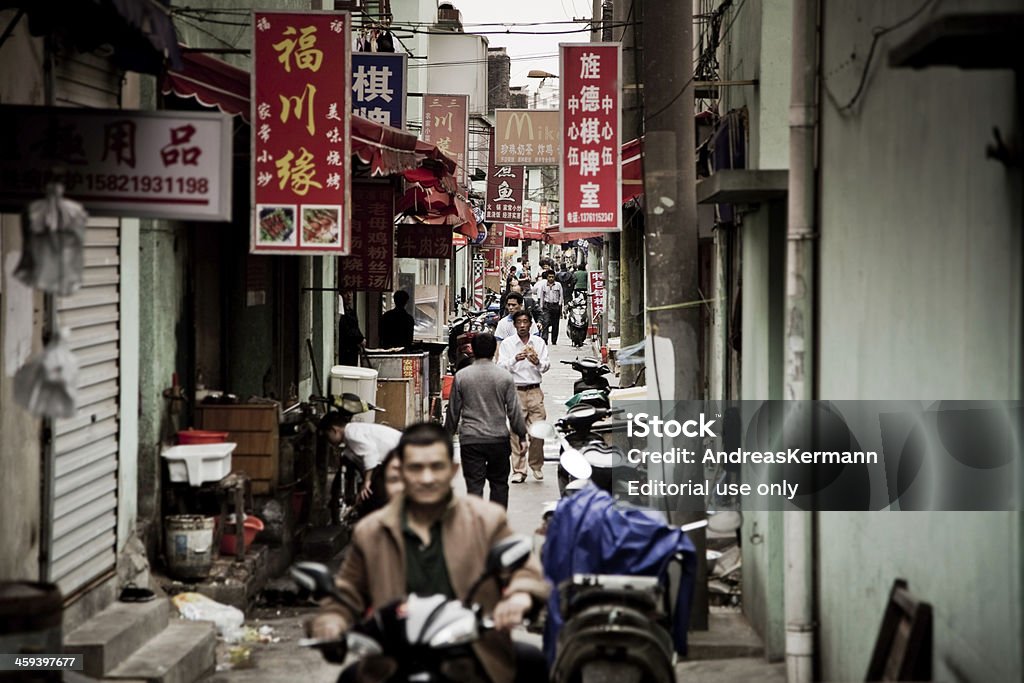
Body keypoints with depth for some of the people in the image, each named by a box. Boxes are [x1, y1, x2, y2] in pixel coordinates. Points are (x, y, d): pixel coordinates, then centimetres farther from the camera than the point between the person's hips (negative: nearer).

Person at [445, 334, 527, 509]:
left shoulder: (461, 376, -2)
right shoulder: (504, 377, -3)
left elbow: (453, 410, 4)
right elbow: (514, 410, -1)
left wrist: (449, 433, 16)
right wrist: (522, 436, 9)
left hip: (470, 440, 0)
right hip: (499, 439, 0)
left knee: (474, 485, 0)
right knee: (499, 483, 13)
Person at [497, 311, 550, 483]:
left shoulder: (539, 342, 8)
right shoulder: (507, 344, 3)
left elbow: (546, 366, 2)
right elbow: (500, 367, -6)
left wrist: (537, 362, -20)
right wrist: (515, 359, -24)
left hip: (535, 391, 1)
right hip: (516, 391, -1)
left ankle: (537, 465, 18)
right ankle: (518, 470, 3)